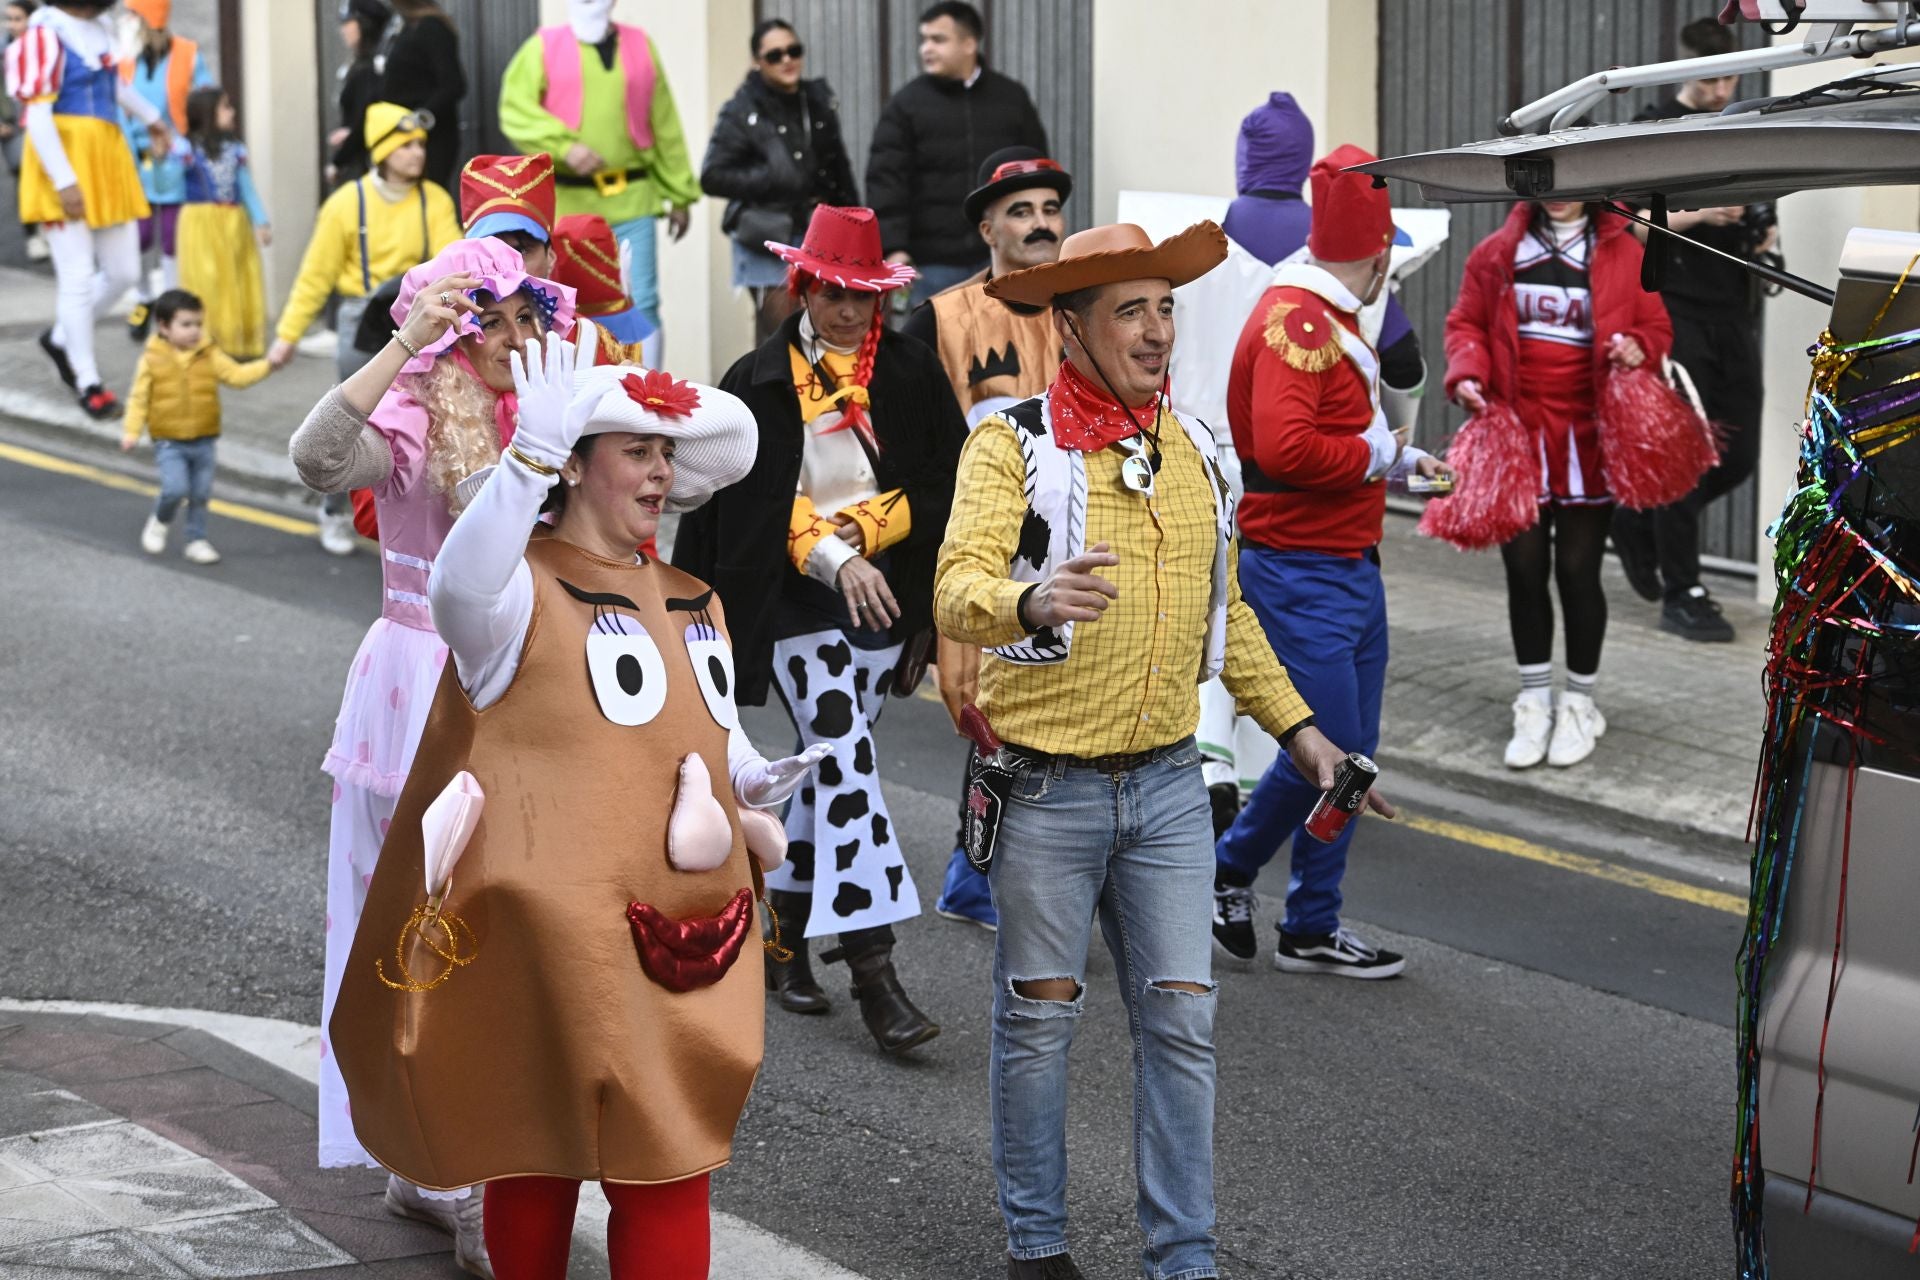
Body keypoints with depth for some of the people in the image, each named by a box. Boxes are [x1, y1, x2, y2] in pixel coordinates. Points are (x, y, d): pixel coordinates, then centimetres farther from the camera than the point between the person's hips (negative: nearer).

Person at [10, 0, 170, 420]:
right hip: (66, 163, -8)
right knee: (79, 278, -3)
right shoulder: (46, 34, -15)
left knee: (123, 272, 9)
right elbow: (37, 116, -18)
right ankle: (88, 384, 7)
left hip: (107, 161, 8)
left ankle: (61, 339, 30)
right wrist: (64, 182, -22)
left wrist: (150, 117, 42)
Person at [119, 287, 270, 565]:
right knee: (176, 488, -16)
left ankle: (197, 541, 23)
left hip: (203, 440, 3)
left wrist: (268, 365, -17)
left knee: (201, 494, 8)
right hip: (169, 442, -3)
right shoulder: (152, 360, -6)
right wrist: (131, 431, -12)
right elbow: (139, 398, -4)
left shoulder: (209, 356, 0)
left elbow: (237, 375, -3)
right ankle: (159, 523, 13)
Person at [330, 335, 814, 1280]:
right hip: (560, 931, -6)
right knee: (539, 1159, 5)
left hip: (695, 936, 7)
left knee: (671, 1171, 7)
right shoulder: (526, 590, -8)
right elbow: (460, 591, -32)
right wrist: (531, 456, -40)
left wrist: (756, 781, 3)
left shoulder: (694, 603, 17)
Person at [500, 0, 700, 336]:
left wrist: (680, 195, 12)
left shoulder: (640, 45, 10)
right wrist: (564, 146, -23)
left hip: (631, 201, 1)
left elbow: (665, 126, 13)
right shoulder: (544, 47, 4)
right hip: (568, 203, -1)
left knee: (641, 305, -4)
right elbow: (516, 109, -9)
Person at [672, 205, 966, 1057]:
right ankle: (873, 971, -17)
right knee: (846, 763, -14)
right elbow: (752, 506, -6)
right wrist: (835, 559, -17)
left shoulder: (911, 372, 3)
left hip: (885, 595, 4)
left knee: (832, 759, 13)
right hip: (798, 604, -4)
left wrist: (857, 531, -12)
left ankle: (787, 938, 29)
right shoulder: (760, 382, -4)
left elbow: (944, 485, 0)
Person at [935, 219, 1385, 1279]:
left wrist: (1297, 729, 16)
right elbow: (958, 592, -23)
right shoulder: (1014, 444, -10)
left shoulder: (1191, 447, 9)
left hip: (1167, 783, 5)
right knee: (1038, 1019, 7)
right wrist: (1032, 602, -45)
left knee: (1182, 1022, 3)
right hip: (1047, 786, -4)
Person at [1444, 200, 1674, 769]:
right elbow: (1467, 323, 10)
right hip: (1517, 431, 2)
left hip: (1588, 439, -2)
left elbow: (1656, 328, 5)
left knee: (1578, 570, 3)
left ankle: (1579, 704, 19)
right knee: (1524, 567, 6)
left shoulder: (1624, 254, 0)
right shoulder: (1498, 253, 5)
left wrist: (1638, 348, -17)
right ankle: (1534, 703, 20)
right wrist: (1467, 373, -8)